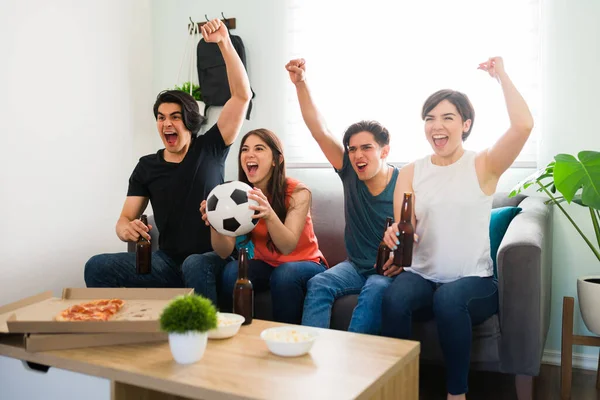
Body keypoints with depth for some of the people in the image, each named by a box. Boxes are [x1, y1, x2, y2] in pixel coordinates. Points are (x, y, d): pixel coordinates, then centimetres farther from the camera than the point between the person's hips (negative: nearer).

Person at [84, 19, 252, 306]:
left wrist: (224, 42, -18)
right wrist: (126, 229, -20)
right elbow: (125, 219, 7)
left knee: (194, 266, -40)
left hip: (210, 260, -3)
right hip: (166, 262, 4)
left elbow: (242, 95, -9)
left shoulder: (210, 149, 0)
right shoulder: (147, 166, 9)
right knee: (97, 267, -18)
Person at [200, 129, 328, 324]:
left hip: (304, 265, -3)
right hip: (265, 265, 3)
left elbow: (287, 247, -27)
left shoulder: (297, 192, -18)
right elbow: (225, 252, -14)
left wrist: (269, 215, -46)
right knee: (233, 270, -26)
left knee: (285, 274, -34)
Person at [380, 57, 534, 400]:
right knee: (395, 298, -31)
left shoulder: (483, 165, -1)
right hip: (422, 277, 2)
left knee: (449, 298, -36)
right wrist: (396, 237, -21)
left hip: (474, 281, -2)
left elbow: (524, 125, -18)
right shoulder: (412, 172, 8)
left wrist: (501, 75, -7)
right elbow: (402, 228, 3)